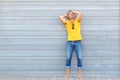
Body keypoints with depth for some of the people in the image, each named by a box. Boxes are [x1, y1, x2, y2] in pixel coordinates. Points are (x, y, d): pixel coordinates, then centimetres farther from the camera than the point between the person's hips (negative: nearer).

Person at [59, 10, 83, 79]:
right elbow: (60, 17, -1)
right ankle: (67, 74, 2)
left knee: (79, 58, -3)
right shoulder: (67, 22, 10)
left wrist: (74, 12, 11)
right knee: (68, 58, -4)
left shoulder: (77, 21, 9)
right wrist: (66, 15, 14)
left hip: (78, 42, 0)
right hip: (69, 42, 1)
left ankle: (80, 75, 1)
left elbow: (80, 13, -4)